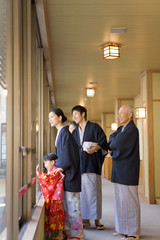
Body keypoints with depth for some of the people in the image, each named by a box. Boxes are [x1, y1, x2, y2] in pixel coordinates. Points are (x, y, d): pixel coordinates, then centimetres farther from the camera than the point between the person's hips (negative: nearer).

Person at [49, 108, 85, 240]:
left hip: (69, 171, -9)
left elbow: (67, 153, -18)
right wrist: (58, 166, 15)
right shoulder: (60, 132, 15)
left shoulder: (65, 132, -14)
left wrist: (61, 166, -14)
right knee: (65, 201, 12)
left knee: (72, 200, -5)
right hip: (64, 170, 9)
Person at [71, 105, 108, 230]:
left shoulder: (94, 127, 4)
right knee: (82, 192, 1)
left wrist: (94, 148, -19)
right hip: (79, 166, 5)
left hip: (92, 165, -4)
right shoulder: (75, 132, 19)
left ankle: (97, 220, 2)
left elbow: (103, 142, -4)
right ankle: (86, 220, 6)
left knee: (93, 191, -5)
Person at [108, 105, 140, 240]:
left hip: (128, 170, -9)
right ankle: (123, 229, 21)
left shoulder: (132, 129, -13)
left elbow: (116, 144, -18)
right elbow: (111, 144, 12)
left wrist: (112, 143, 1)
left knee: (129, 200, -4)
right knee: (120, 200, 12)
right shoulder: (121, 129, 16)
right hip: (120, 170, 9)